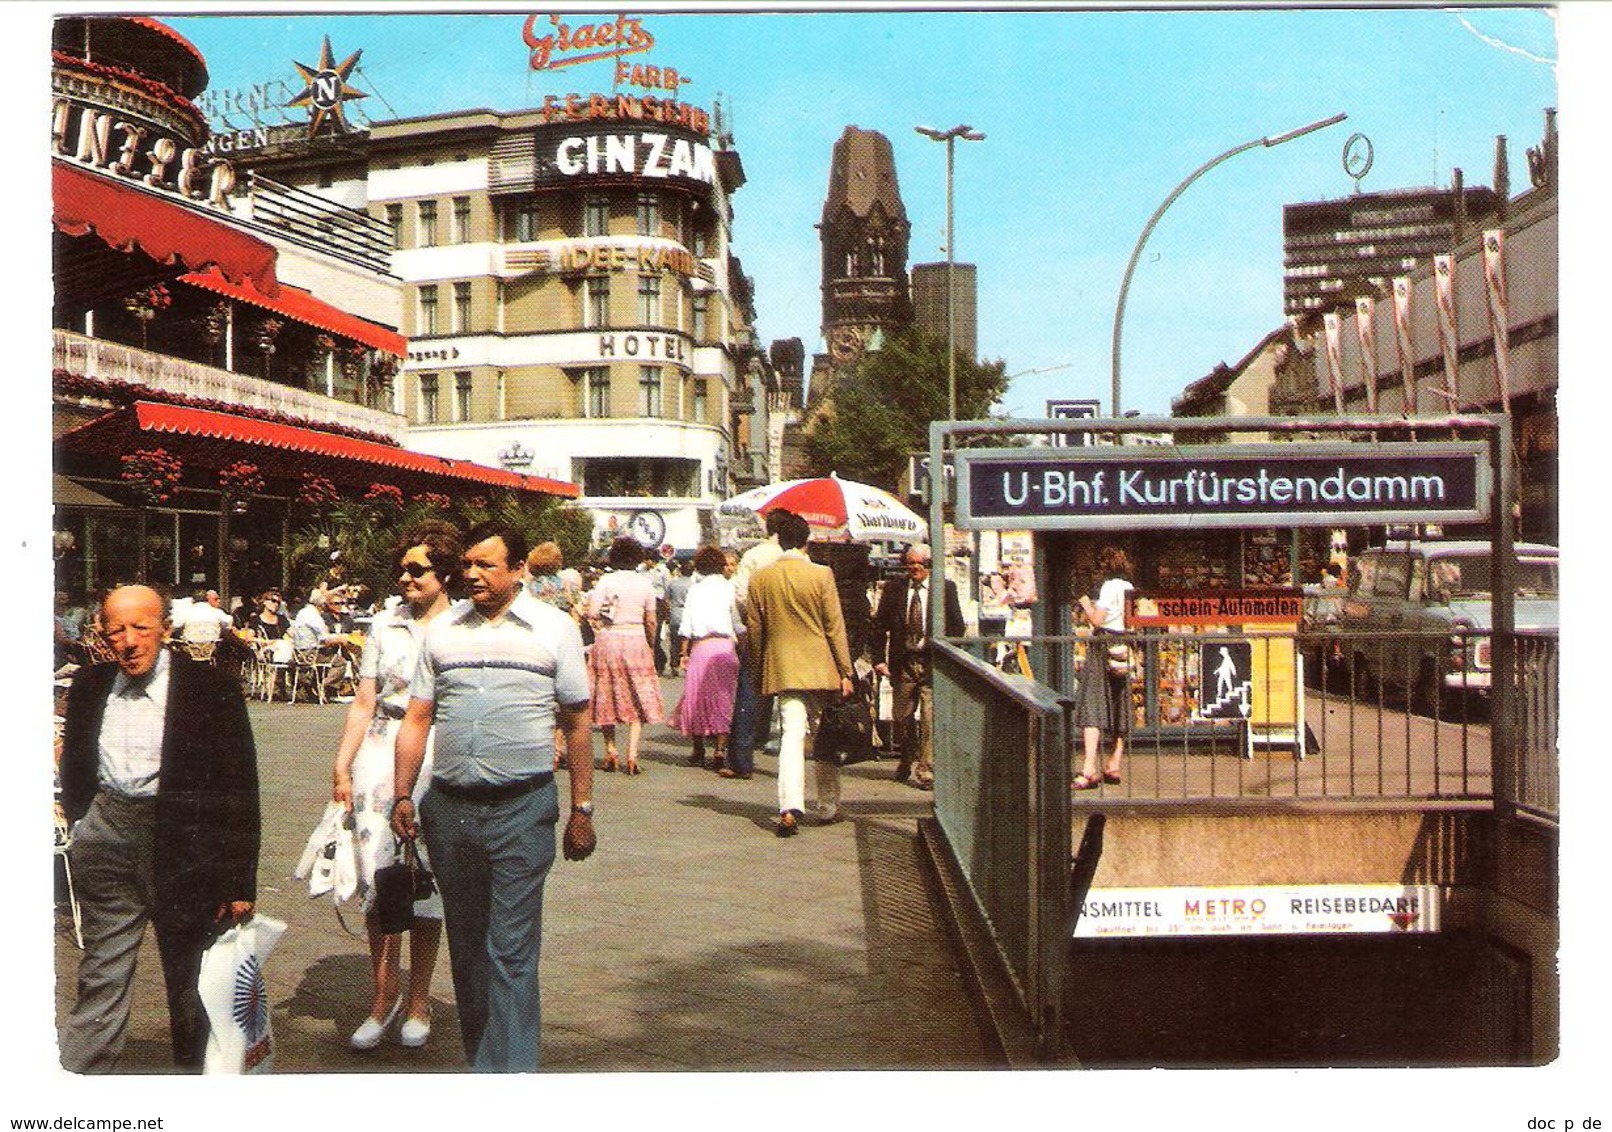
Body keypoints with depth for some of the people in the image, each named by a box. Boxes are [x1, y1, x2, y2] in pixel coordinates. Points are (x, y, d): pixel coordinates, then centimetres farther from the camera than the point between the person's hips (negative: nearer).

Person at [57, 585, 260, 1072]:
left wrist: (240, 881, -11)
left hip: (183, 845, -3)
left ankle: (196, 1070, 28)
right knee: (101, 976, 7)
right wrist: (80, 820, 13)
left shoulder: (211, 689, -9)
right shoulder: (89, 686, 5)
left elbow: (239, 790, -9)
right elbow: (75, 766, 22)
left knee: (191, 975, 10)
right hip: (107, 839, 3)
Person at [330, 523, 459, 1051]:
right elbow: (364, 702, 9)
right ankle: (384, 996, 15)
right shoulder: (384, 625, 9)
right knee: (376, 874, 0)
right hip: (379, 753, 3)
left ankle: (418, 1000, 17)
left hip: (438, 760, -2)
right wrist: (341, 767, 4)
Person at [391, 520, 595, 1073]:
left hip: (522, 806, -4)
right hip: (449, 807, 4)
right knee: (465, 945, 13)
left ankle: (509, 1070, -2)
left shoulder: (553, 629, 2)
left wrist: (581, 811, 1)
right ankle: (481, 1058, 28)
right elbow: (416, 719, 12)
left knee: (511, 949, -5)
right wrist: (402, 794, 4)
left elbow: (576, 724, 3)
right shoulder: (443, 630, 10)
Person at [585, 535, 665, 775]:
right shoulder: (645, 583, 0)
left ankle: (610, 752, 14)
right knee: (637, 700, 5)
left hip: (608, 640, -1)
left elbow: (592, 613, -14)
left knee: (608, 699, 11)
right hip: (636, 641, 1)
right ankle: (632, 755, -4)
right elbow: (651, 622, 4)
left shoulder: (606, 581, -6)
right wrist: (650, 646, 18)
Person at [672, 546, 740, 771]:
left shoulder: (695, 589, 9)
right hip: (724, 645, -1)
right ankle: (719, 750, -9)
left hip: (700, 647, 2)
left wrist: (683, 652, 9)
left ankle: (698, 751, 16)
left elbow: (686, 625, 7)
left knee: (697, 696, 10)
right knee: (723, 699, 1)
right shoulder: (728, 587, 3)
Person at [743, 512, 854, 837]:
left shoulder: (760, 579, 1)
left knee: (792, 734, -3)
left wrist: (761, 668, 18)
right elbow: (835, 626, -5)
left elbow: (755, 629, 7)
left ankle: (790, 807, -19)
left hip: (782, 669, 1)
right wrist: (845, 672, 0)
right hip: (820, 668, -1)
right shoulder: (821, 575, -7)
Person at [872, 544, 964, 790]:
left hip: (933, 661, -2)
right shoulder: (893, 588, 6)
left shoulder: (946, 588, 3)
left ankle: (926, 771, -2)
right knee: (902, 716, 11)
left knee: (930, 716, -8)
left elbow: (957, 626, 5)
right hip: (903, 663, 2)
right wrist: (879, 658, -1)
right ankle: (906, 761, 34)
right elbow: (879, 625, 6)